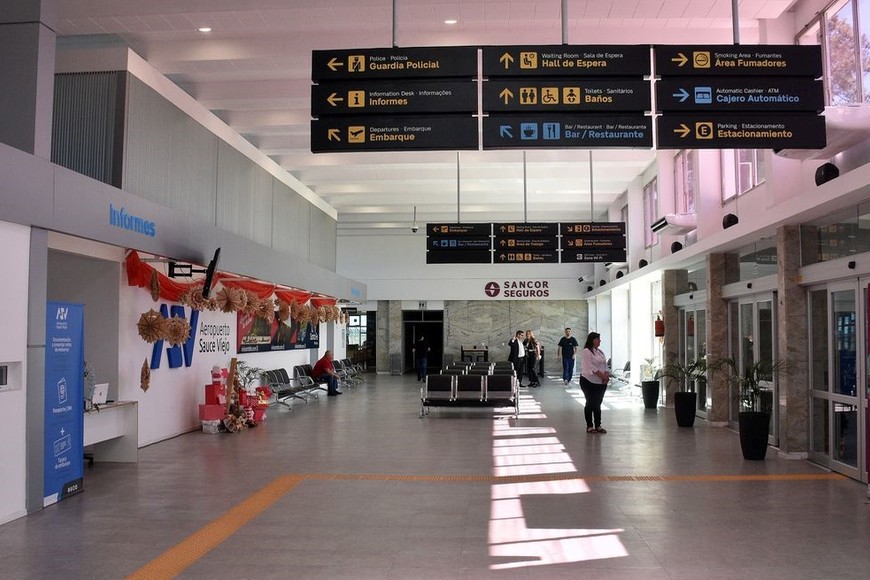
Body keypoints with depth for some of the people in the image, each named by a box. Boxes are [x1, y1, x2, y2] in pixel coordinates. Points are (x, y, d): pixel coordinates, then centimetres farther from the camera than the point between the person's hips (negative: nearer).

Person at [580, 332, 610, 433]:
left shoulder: (600, 352, 14)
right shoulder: (586, 352, -11)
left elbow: (605, 365, 13)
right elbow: (590, 367, -19)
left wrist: (606, 375, -5)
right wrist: (602, 375, -20)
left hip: (601, 382, 7)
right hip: (589, 382, -7)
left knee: (598, 404, 11)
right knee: (590, 404, 0)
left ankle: (598, 426, 17)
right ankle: (589, 426, 7)